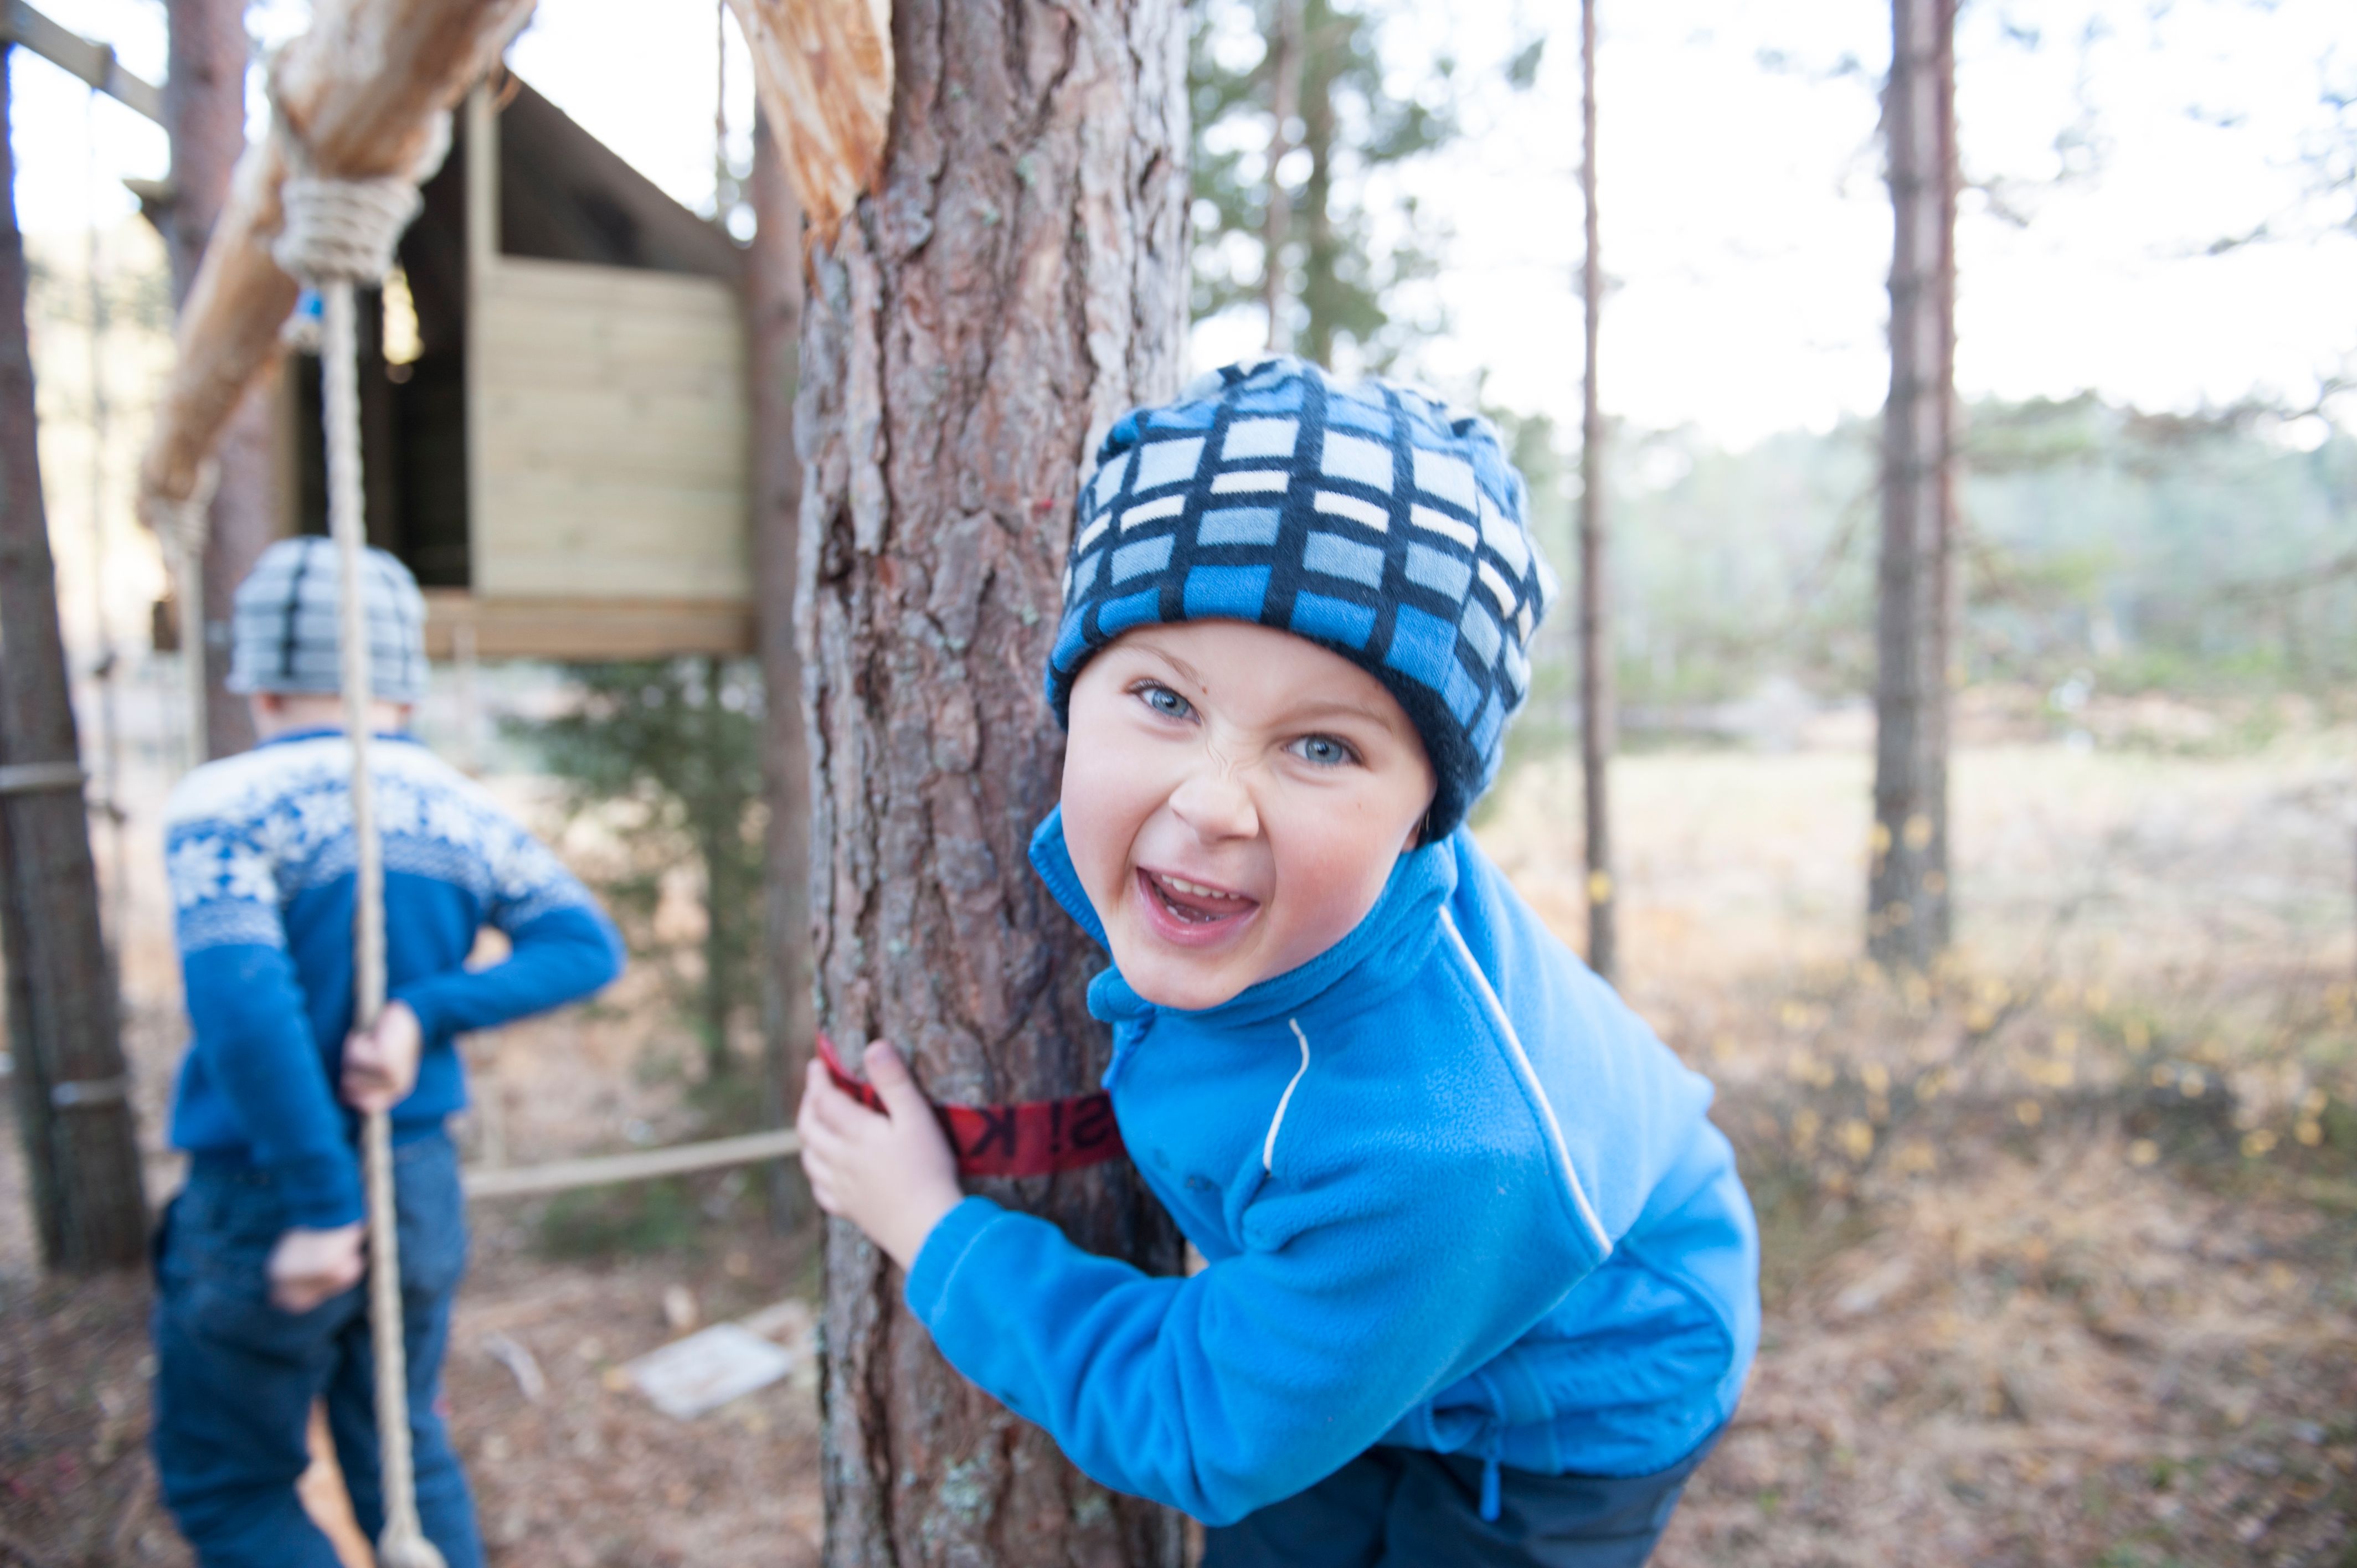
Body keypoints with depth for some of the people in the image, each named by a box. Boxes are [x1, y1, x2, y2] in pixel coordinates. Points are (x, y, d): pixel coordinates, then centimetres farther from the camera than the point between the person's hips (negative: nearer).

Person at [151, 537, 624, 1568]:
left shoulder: (227, 806, -13)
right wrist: (427, 1011, -14)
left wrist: (318, 1205, -23)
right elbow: (587, 946, -5)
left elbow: (243, 1000, -26)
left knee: (227, 1485, 15)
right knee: (405, 1457, 21)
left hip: (264, 1209, -5)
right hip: (422, 1185, 5)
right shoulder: (460, 811, 2)